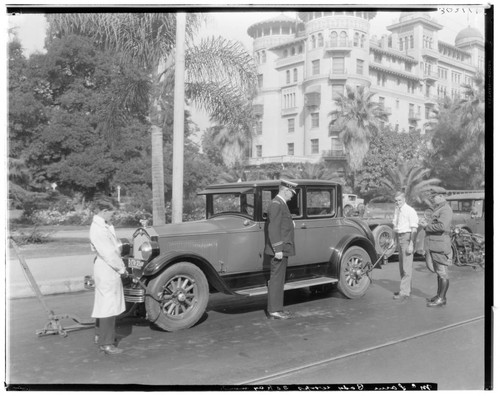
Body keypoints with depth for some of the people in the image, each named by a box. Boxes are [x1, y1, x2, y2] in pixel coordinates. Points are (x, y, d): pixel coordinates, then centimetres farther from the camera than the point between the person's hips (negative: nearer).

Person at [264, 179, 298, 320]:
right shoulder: (276, 204, -14)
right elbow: (273, 228, -21)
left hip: (282, 248, 10)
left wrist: (280, 249, 18)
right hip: (279, 249, -10)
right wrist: (278, 249, -23)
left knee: (278, 279, 12)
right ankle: (274, 311, -1)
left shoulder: (281, 204, 18)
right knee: (276, 279, -6)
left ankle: (276, 308, 18)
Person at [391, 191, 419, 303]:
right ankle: (407, 289, 27)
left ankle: (404, 293, -8)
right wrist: (394, 240, 14)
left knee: (406, 265, -8)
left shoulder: (410, 211, -14)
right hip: (399, 237, 8)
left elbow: (414, 229, -18)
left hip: (407, 237, -8)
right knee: (402, 265, 15)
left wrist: (411, 244, -22)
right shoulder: (396, 210, 9)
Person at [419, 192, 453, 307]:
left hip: (440, 245, -11)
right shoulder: (438, 210, 20)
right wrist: (426, 222, 4)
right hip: (434, 245, 11)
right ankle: (439, 295, 26)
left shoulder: (446, 210, -13)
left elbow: (442, 226, -25)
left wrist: (427, 226, -15)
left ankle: (441, 299, 0)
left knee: (442, 273, -4)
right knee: (439, 273, 17)